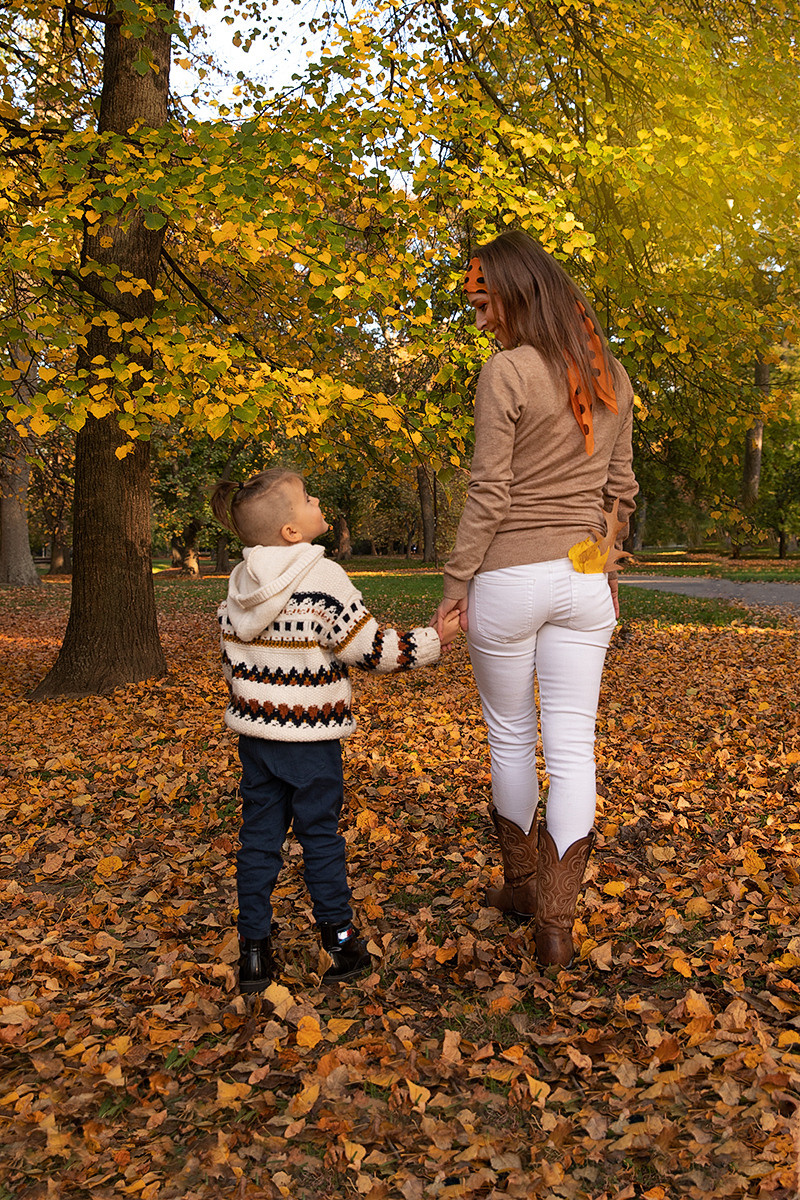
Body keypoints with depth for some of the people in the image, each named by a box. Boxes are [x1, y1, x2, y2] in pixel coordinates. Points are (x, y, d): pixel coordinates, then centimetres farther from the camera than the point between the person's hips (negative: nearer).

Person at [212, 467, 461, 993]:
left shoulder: (238, 584, 4)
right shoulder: (323, 578, -16)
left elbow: (230, 658, 10)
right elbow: (370, 649, -15)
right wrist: (434, 640, -4)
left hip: (254, 730, 5)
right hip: (311, 736, -5)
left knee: (259, 836, 11)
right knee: (321, 835, 8)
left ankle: (255, 950, 17)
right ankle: (339, 941, 20)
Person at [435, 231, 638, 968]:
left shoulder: (507, 372, -11)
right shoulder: (611, 377, 9)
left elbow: (489, 493, -13)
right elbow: (621, 487, 13)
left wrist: (456, 582, -5)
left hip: (508, 579, -5)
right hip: (583, 577, 5)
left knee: (511, 738, 14)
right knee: (573, 747, 5)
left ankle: (520, 886, 32)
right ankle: (557, 923, 9)